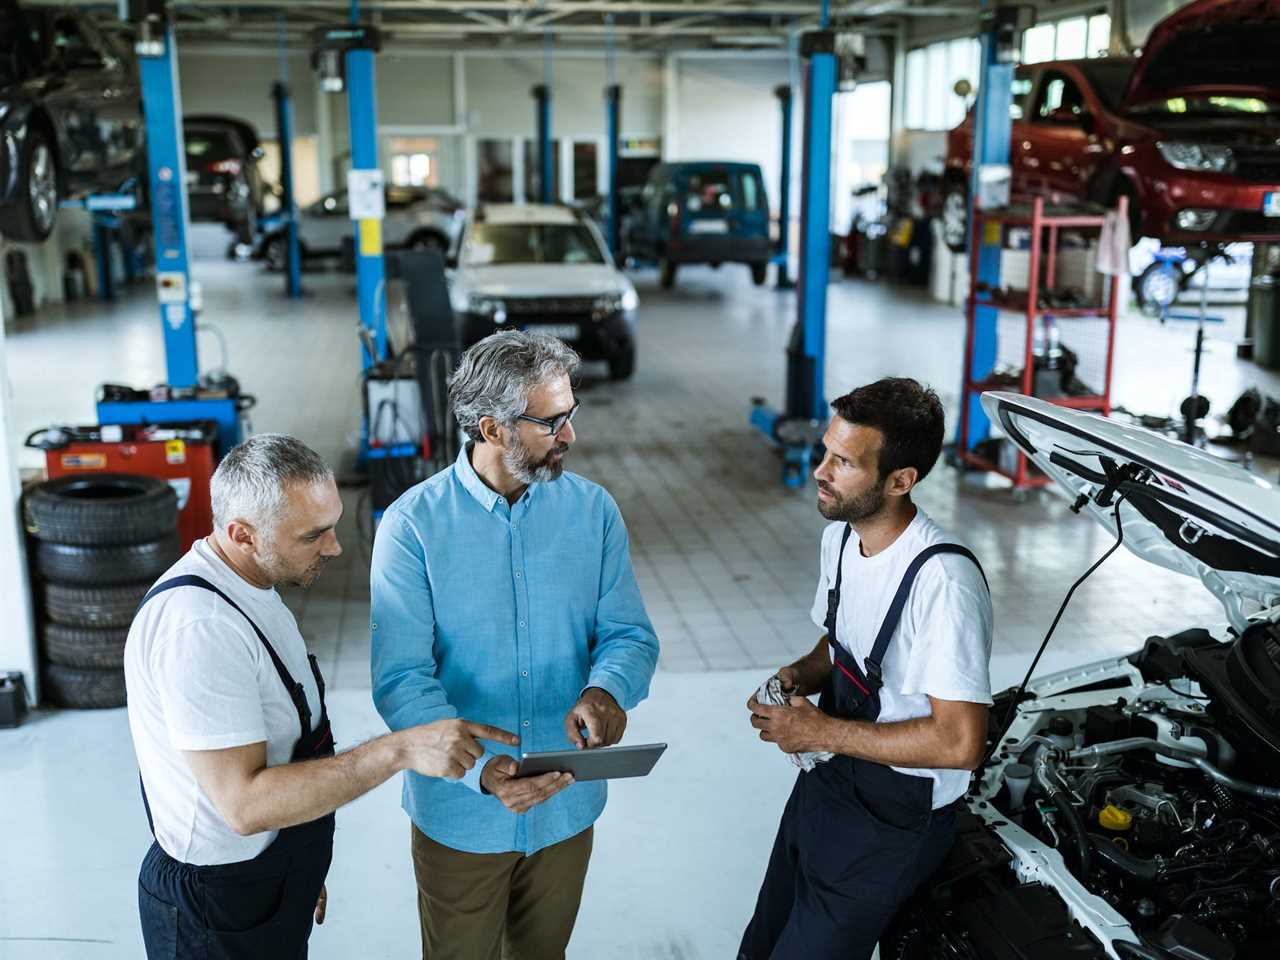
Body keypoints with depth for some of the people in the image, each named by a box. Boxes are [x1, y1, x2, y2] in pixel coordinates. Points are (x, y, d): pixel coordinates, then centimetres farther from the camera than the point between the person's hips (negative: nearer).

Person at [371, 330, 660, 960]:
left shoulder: (593, 510, -6)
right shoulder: (412, 525, -16)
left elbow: (630, 634, -4)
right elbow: (401, 679, -20)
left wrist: (607, 689, -27)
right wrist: (480, 768, -35)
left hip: (567, 805, 3)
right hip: (461, 809, -3)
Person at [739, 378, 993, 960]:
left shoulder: (943, 580, -30)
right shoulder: (841, 536, -1)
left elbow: (960, 743, -31)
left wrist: (822, 732, -25)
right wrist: (798, 677, -6)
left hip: (893, 819, -8)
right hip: (828, 780, 8)